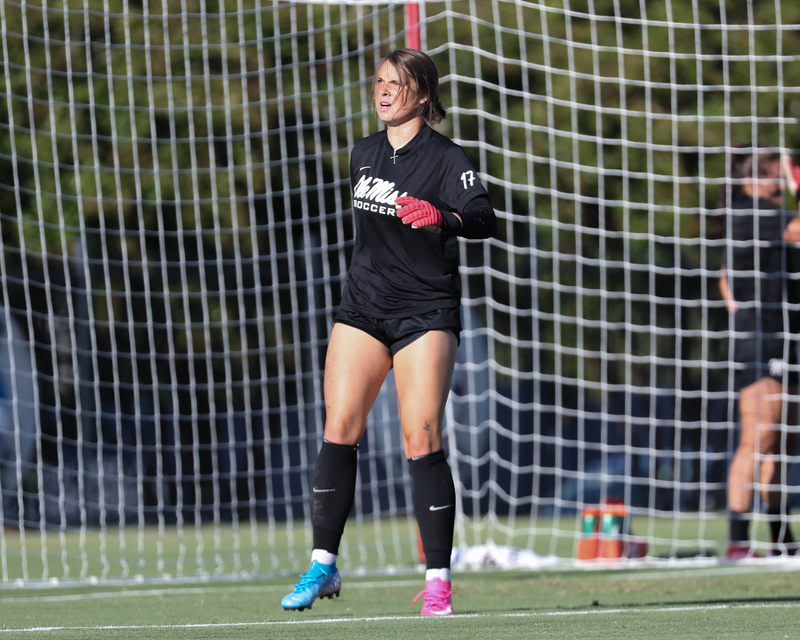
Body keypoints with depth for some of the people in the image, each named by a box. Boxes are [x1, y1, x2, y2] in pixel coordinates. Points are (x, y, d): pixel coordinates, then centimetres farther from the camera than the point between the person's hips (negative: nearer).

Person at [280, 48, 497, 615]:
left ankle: (438, 581, -8)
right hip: (363, 307, 5)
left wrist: (442, 216, -42)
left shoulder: (445, 158, -8)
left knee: (422, 442, -12)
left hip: (426, 313, -5)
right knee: (340, 429, -5)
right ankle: (324, 565, 0)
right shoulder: (364, 154, 11)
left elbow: (485, 220, -23)